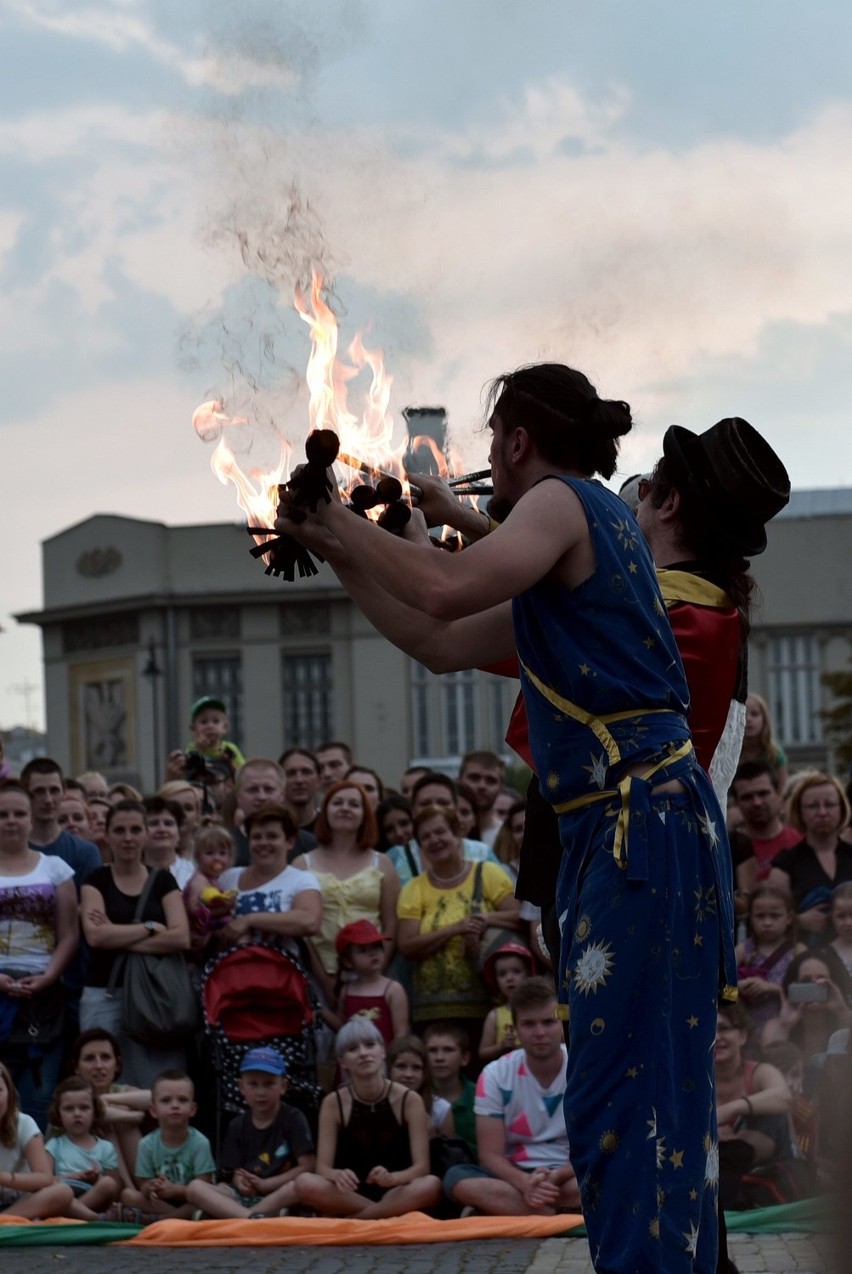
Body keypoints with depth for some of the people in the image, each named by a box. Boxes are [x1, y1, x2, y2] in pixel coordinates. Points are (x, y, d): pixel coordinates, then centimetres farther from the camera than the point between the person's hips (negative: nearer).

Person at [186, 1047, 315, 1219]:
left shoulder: (293, 1119, 2)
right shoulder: (238, 1126, 12)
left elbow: (307, 1167, -6)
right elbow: (235, 1173, 6)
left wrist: (265, 1184, -12)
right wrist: (240, 1182, -19)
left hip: (281, 1196, -3)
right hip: (245, 1197, 3)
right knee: (195, 1188, -21)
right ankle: (254, 1218, -41)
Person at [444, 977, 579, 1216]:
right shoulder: (496, 1075, -2)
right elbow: (491, 1155, -6)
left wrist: (555, 1177, -27)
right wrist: (525, 1183, -28)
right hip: (518, 1174, 2)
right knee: (457, 1179, -30)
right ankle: (566, 1212, -32)